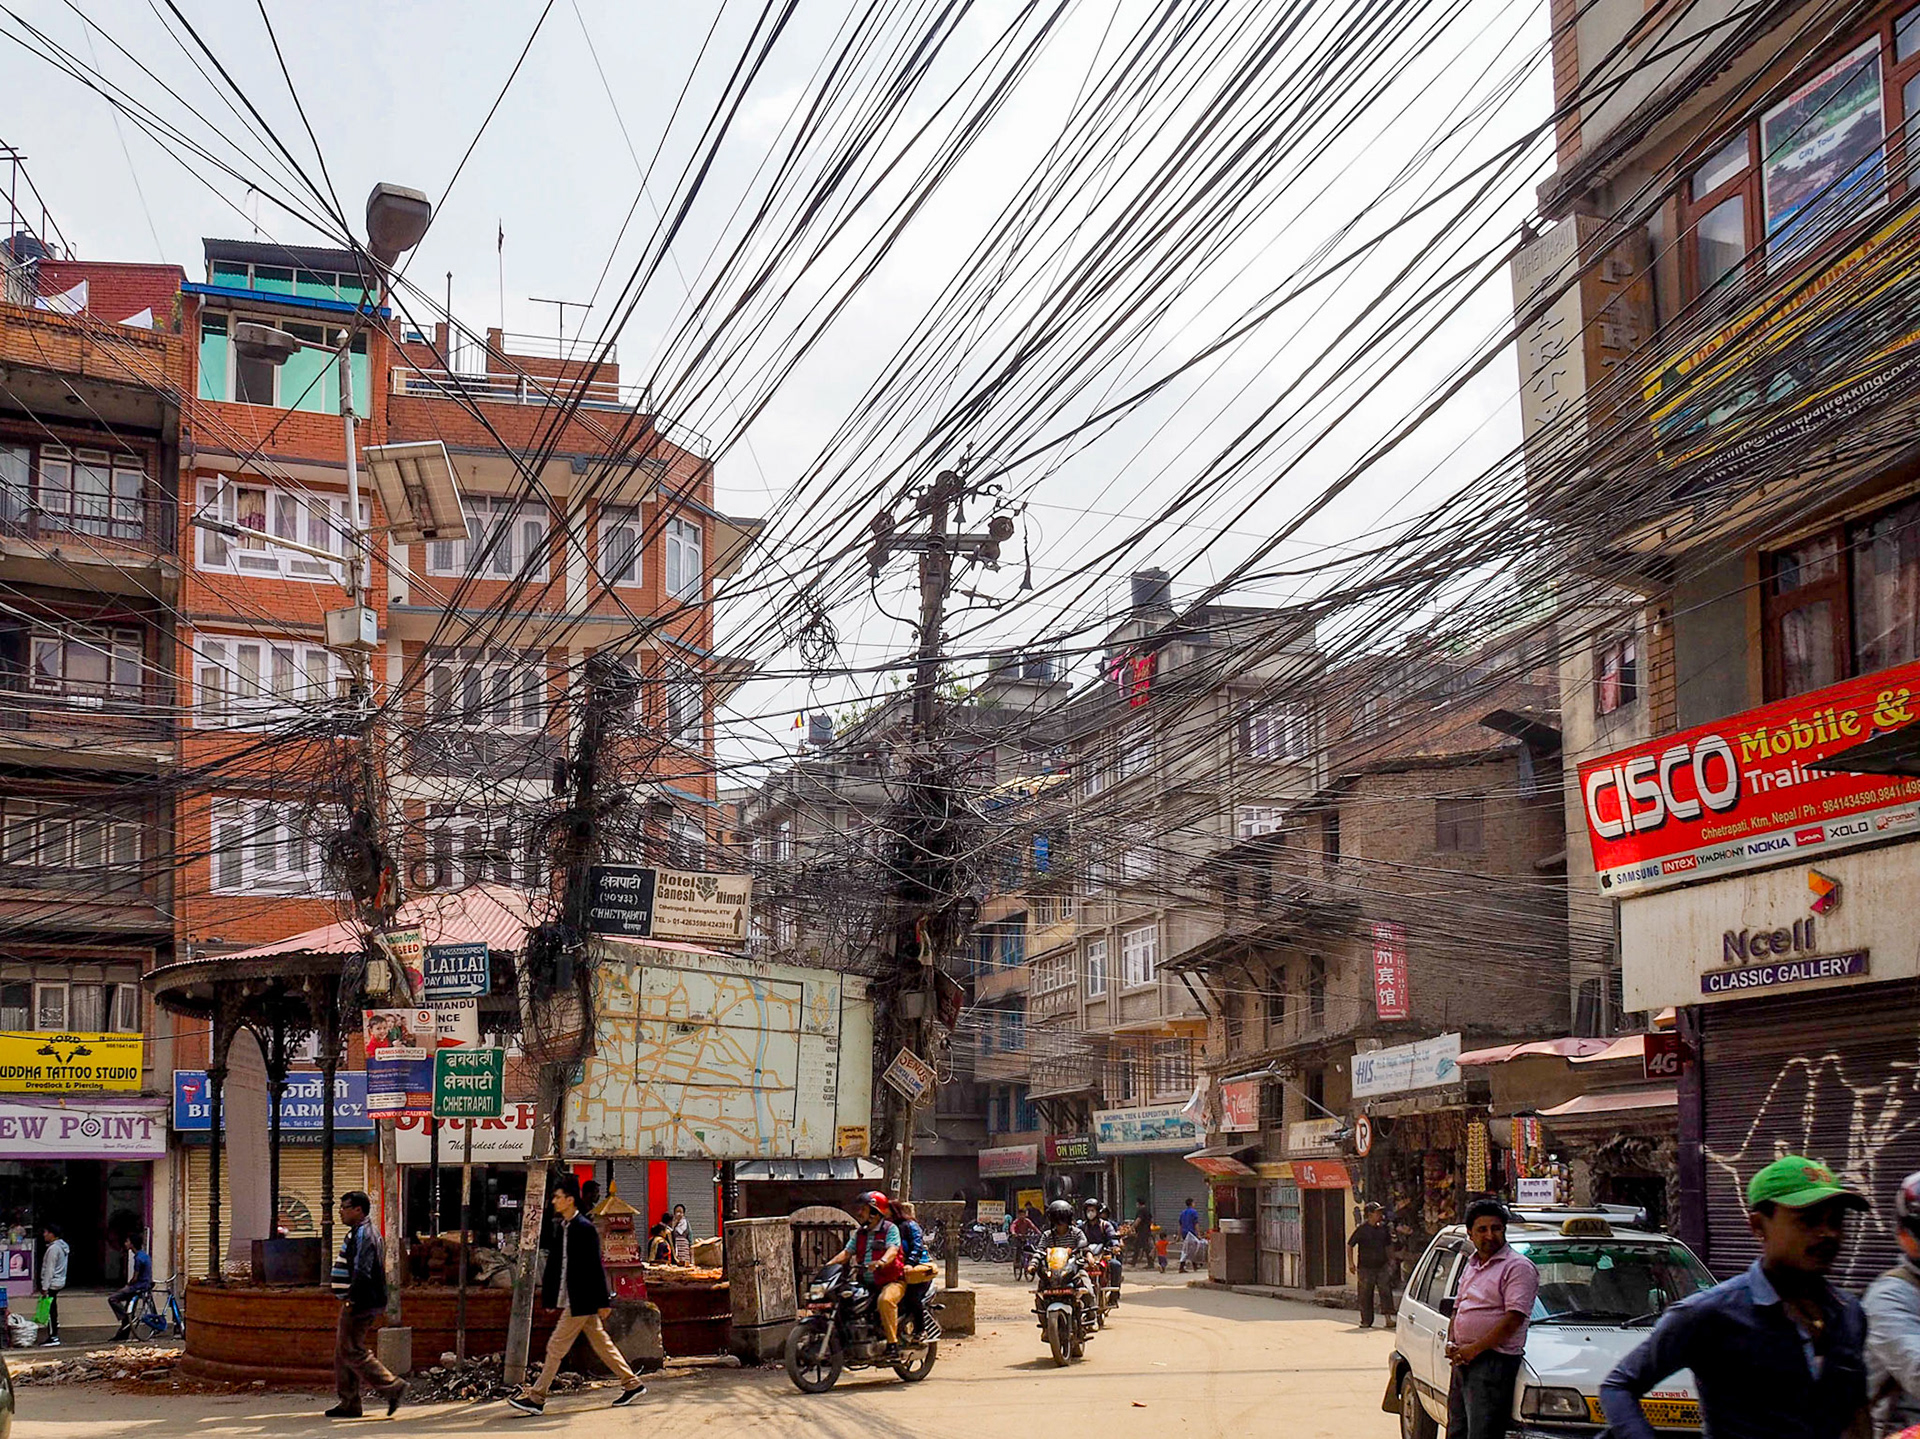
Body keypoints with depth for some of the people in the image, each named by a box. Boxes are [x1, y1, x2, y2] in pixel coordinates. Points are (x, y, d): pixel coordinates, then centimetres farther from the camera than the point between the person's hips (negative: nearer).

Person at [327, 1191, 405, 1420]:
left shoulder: (362, 1235, -15)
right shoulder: (357, 1234, 19)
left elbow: (362, 1272, -25)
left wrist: (350, 1300, -24)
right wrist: (380, 1307, 24)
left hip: (359, 1306, -11)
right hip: (357, 1304, 11)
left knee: (352, 1351, -9)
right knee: (343, 1352, 12)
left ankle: (392, 1387, -9)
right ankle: (348, 1403, 14)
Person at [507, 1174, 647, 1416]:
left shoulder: (584, 1228, -16)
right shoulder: (564, 1227, 11)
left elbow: (595, 1266, -17)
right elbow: (555, 1263, 16)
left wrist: (603, 1301, -16)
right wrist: (548, 1296, 15)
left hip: (581, 1301, -10)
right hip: (573, 1300, 10)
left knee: (556, 1347, -5)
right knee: (601, 1343, 13)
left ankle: (536, 1397, 0)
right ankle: (632, 1384, 20)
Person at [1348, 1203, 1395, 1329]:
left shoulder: (1382, 1229, 8)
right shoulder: (1362, 1229, -6)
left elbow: (1388, 1246, 23)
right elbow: (1349, 1245, 0)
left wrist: (1391, 1260, 16)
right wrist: (1351, 1263, -4)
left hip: (1382, 1266, 3)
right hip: (1366, 1267, -3)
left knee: (1385, 1290, -9)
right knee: (1366, 1295, 3)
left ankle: (1388, 1318, -9)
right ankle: (1366, 1321, 12)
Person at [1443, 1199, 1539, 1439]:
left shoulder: (1518, 1266, -8)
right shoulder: (1471, 1265, 19)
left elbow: (1514, 1318, -17)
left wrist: (1475, 1348, -17)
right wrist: (1451, 1343, 6)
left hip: (1493, 1362, -9)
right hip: (1463, 1359, 9)